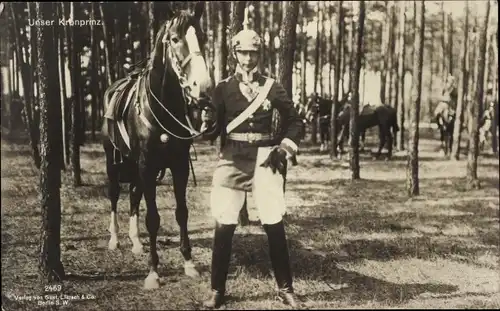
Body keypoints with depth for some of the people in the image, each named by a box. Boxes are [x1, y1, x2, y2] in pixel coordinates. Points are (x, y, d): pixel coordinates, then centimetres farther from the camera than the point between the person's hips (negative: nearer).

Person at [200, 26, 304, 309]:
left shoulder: (272, 88, 5)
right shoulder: (224, 88, 5)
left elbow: (294, 121, 12)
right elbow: (212, 130, 3)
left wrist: (286, 148, -1)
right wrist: (205, 121, -19)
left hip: (264, 158, 0)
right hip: (232, 159, 0)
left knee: (275, 225, 0)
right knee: (224, 227, 0)